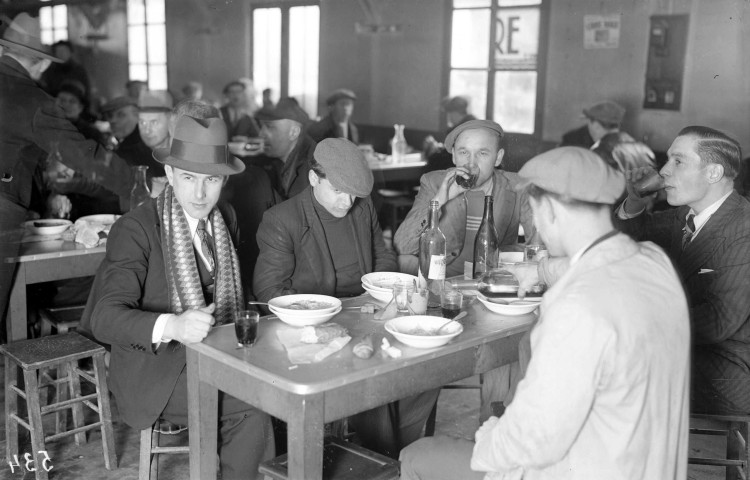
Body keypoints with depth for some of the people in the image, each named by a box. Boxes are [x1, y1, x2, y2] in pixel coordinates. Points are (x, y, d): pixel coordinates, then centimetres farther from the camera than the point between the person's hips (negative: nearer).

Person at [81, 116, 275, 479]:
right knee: (253, 409, -25)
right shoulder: (135, 229, -15)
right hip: (156, 366, -6)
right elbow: (105, 317, -24)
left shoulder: (226, 218, 5)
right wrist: (171, 326, -42)